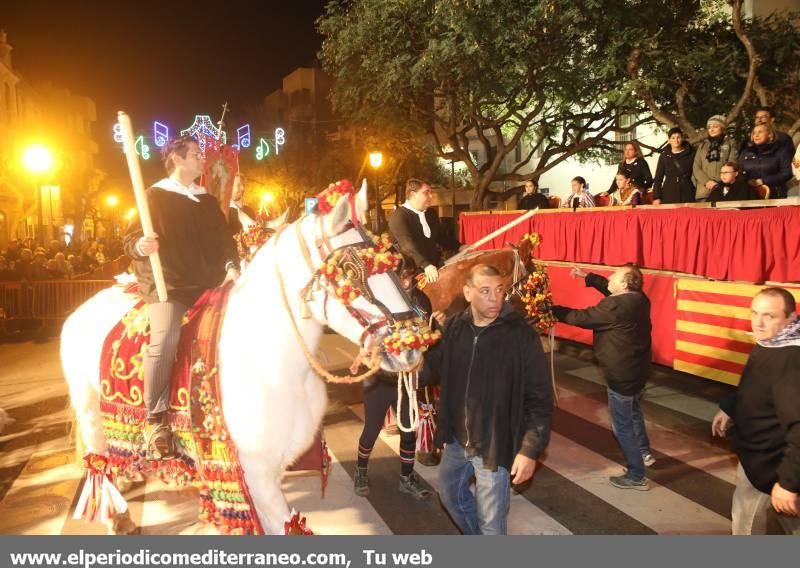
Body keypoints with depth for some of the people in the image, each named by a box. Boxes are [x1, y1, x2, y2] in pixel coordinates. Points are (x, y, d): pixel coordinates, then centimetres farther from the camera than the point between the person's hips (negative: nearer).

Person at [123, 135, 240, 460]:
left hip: (208, 283, 6)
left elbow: (225, 240, 19)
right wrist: (140, 246, -22)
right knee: (165, 339, -29)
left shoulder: (208, 201, 19)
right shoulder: (154, 196, 4)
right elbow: (129, 240, 1)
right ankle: (156, 420, -15)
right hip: (165, 284, -5)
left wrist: (231, 266, 0)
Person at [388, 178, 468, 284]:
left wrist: (459, 247, 8)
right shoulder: (399, 217, -14)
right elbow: (408, 245, -29)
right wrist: (426, 265, -42)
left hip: (434, 269, 7)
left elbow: (441, 236, 25)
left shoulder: (431, 213, 12)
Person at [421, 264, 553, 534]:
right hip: (457, 440, 6)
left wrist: (531, 449, -20)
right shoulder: (455, 327, -5)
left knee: (491, 523, 7)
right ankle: (475, 534, 53)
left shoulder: (521, 336, -18)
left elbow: (540, 399, -15)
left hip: (495, 446, -5)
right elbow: (435, 368, 8)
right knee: (450, 492, 26)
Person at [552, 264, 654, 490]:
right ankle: (644, 453, 49)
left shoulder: (615, 307, -28)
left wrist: (553, 309, -8)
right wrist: (587, 276, 13)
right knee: (634, 413, 30)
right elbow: (611, 290, 16)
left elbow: (582, 318, -19)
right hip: (637, 369, 10)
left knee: (622, 425, 4)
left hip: (622, 375, -10)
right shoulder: (638, 298, -1)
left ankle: (636, 476, 15)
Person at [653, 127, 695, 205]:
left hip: (687, 196, 0)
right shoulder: (664, 156, 10)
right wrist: (656, 197, -1)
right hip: (668, 196, 1)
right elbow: (658, 178, 8)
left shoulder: (691, 154, 8)